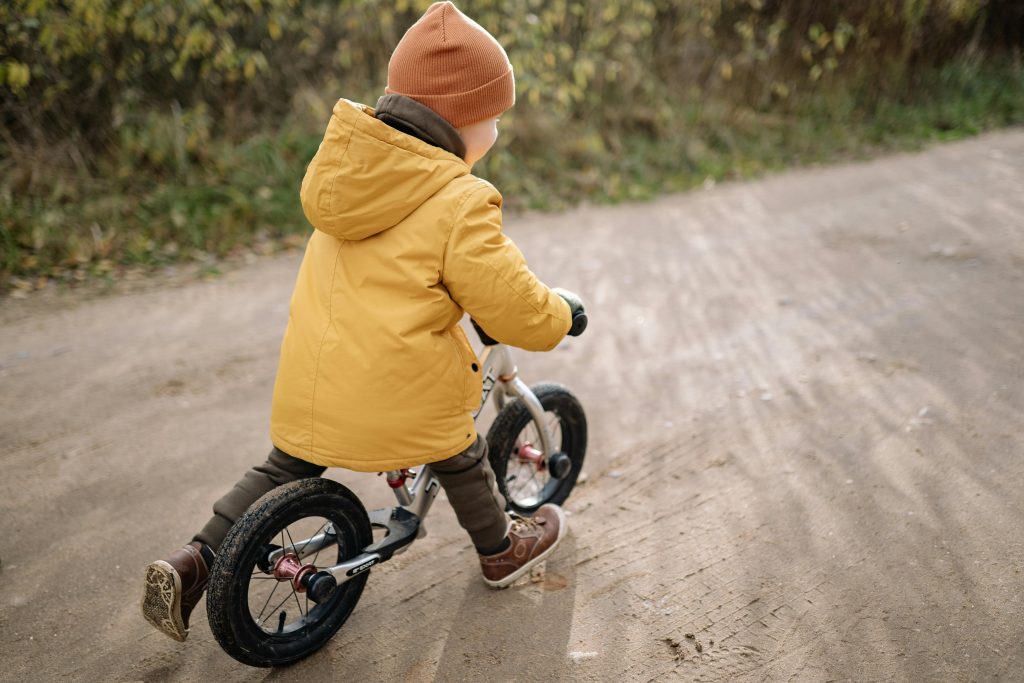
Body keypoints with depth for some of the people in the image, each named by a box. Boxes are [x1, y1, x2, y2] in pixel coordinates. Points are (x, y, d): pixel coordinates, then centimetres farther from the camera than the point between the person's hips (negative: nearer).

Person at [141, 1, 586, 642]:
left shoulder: (349, 172, 5)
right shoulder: (460, 205, -18)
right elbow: (522, 316, -18)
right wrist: (564, 308, 5)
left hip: (308, 388, 6)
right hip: (401, 396, -5)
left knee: (286, 468, 26)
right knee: (461, 458, 21)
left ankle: (193, 562, 22)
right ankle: (502, 550, 44)